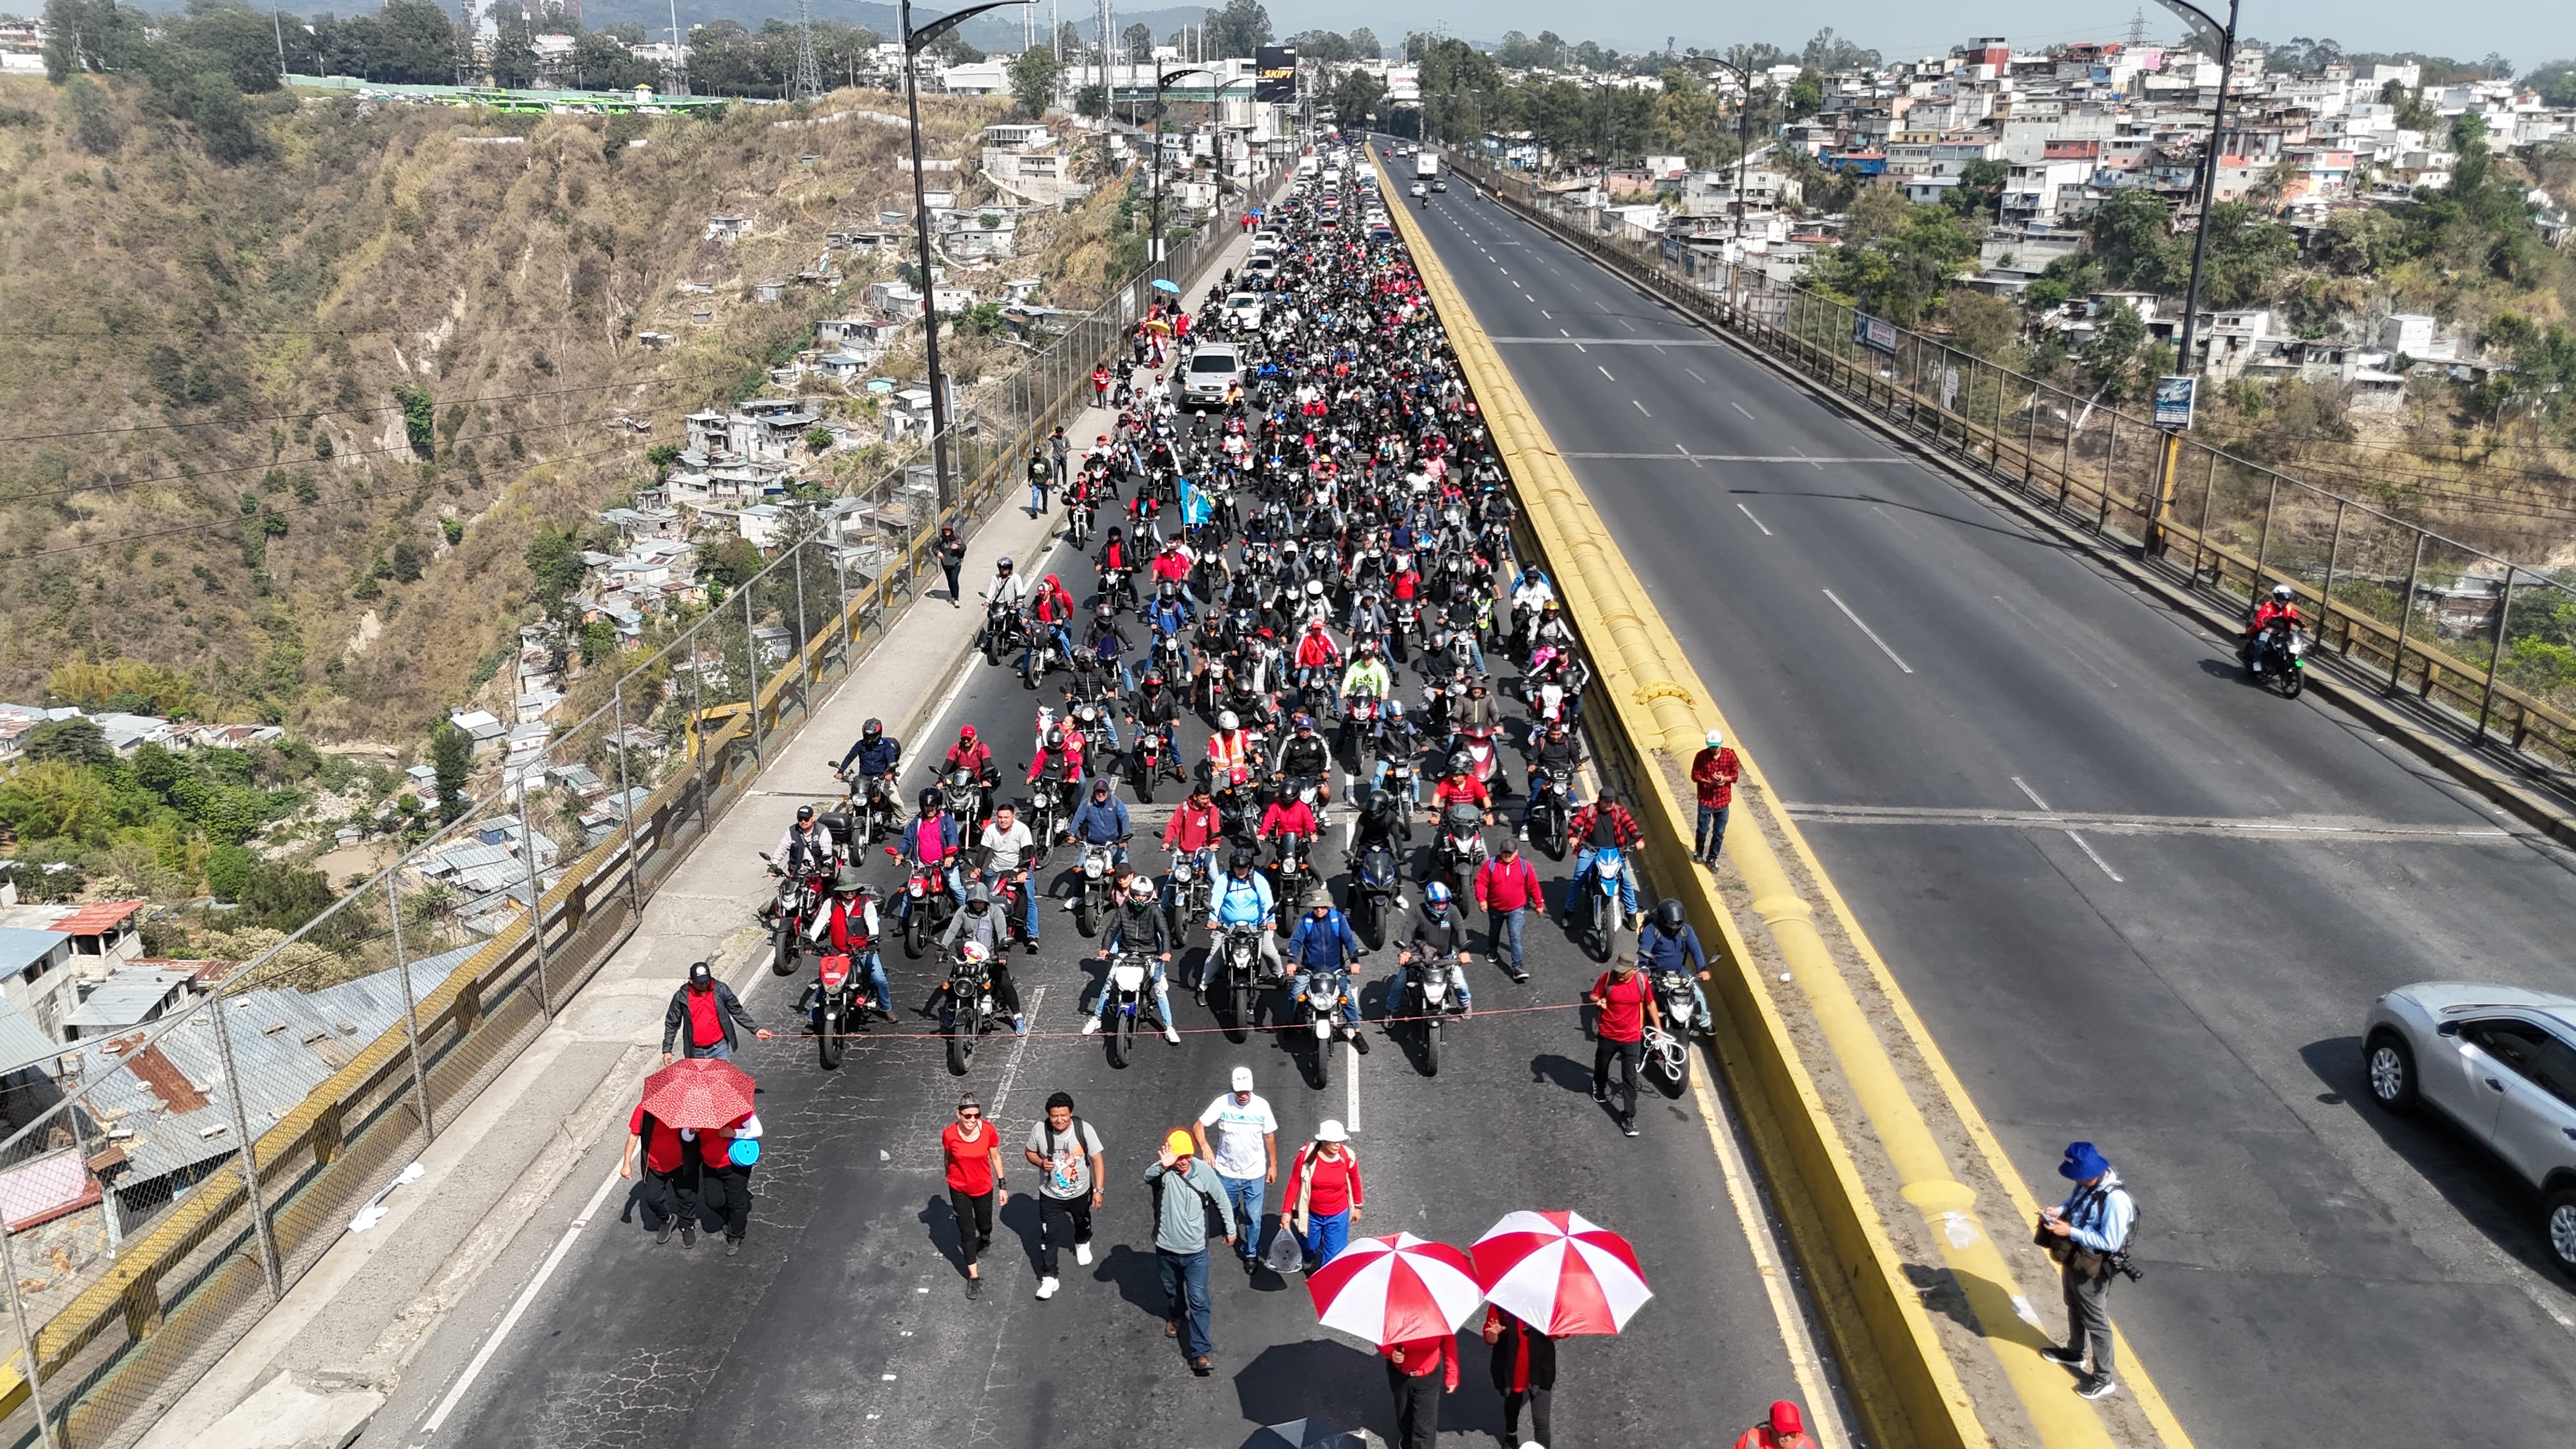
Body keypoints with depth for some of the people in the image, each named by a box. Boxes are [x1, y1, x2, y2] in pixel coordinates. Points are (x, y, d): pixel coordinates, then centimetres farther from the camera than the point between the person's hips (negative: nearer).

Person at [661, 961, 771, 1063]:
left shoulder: (721, 990, -6)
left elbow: (737, 1012, 3)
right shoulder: (682, 997, -7)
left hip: (719, 1048, 0)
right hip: (696, 1052, 1)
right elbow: (671, 1024, 2)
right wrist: (667, 1050, -2)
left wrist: (756, 1030, -3)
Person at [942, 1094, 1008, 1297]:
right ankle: (974, 1276, 22)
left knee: (984, 1225, 22)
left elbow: (995, 1157, -8)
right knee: (967, 1232, 5)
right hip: (959, 1190, -1)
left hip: (984, 1188, 1)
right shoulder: (949, 1134, -23)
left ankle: (985, 1240, 59)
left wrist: (1002, 1186, -2)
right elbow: (948, 1158, -3)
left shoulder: (989, 1130, -23)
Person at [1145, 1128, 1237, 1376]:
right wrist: (1162, 1166, -63)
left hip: (1195, 1250, -1)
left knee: (1199, 1301, -4)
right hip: (1166, 1248, 1)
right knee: (1172, 1289, 26)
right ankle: (1176, 1316, 56)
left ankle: (1200, 1353, -1)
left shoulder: (1205, 1171, -14)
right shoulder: (1162, 1172, -18)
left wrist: (1231, 1230, 9)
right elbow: (1148, 1177, -43)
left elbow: (1221, 1201, 0)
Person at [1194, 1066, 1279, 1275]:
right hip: (1227, 1172, 0)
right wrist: (1205, 1147, -27)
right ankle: (1233, 1233, 51)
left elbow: (1270, 1136, 1)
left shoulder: (1262, 1106, -12)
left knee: (1254, 1218, 7)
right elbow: (1198, 1126, -10)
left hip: (1255, 1173, 0)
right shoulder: (1222, 1104, -15)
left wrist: (1273, 1165, 6)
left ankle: (1251, 1253, 29)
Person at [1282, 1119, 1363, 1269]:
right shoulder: (1306, 1155, -24)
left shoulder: (1348, 1157, -19)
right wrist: (1286, 1211, -12)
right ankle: (1310, 1263, 62)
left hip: (1338, 1217, -1)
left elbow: (1355, 1182, -1)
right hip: (1311, 1215, 1)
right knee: (1310, 1247, 26)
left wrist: (1357, 1206, 11)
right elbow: (1294, 1183, -14)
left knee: (1334, 1256, 1)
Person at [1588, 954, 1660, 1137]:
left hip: (1632, 1038, -1)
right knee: (1601, 1066, 27)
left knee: (1630, 1079, -1)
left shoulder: (1642, 981, -12)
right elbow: (1593, 996, -3)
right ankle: (1599, 1086, 60)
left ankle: (1628, 1117, 7)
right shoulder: (1607, 978, -16)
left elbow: (1650, 1004, 2)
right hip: (1607, 1035, 1)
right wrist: (1598, 1001, -26)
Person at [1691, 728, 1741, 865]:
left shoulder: (1729, 755, -6)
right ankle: (1698, 850, 37)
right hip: (1705, 799, -1)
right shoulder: (1701, 756, -11)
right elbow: (1695, 776, -6)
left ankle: (1712, 858, 25)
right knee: (1703, 829, 7)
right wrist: (1709, 782, -21)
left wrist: (1724, 779, -21)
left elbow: (1735, 776, 0)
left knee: (1719, 833, 8)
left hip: (1723, 800, 1)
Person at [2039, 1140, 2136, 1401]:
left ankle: (2103, 1379, 28)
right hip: (2072, 1259, 8)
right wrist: (2059, 1211, -9)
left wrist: (2071, 1232, -29)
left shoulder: (2116, 1199, -34)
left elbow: (2110, 1242, -29)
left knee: (2095, 1322, 10)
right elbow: (2074, 1203, 11)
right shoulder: (2087, 1183, -10)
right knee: (2074, 1309, 28)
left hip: (2092, 1269, -8)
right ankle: (2075, 1354, 51)